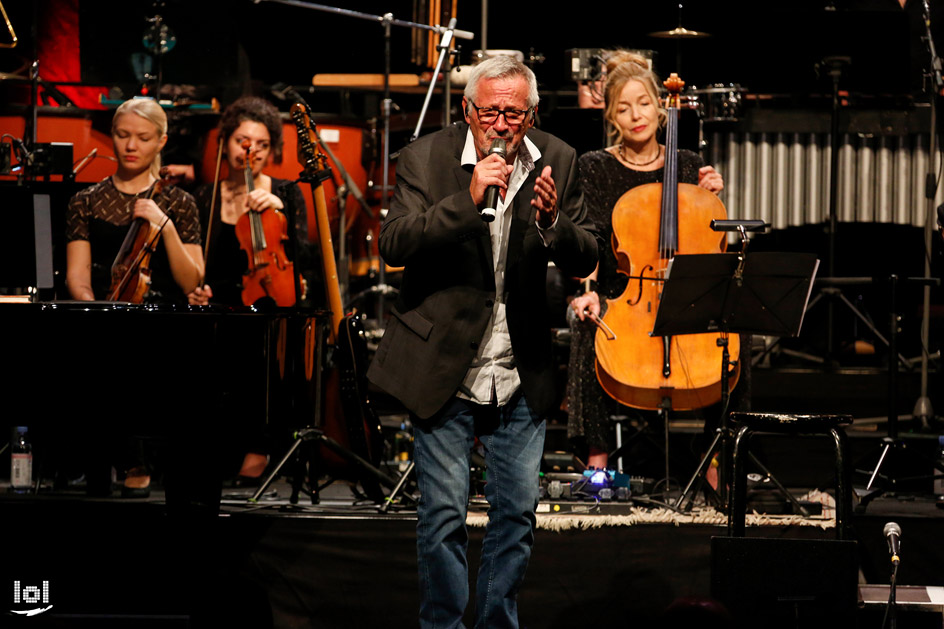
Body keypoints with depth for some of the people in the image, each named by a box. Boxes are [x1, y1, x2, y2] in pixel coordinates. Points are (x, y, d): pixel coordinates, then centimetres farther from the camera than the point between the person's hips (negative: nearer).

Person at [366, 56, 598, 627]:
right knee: (444, 515, -1)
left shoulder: (558, 162, 1)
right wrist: (467, 199, -28)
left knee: (518, 511, 7)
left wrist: (552, 221, -22)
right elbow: (394, 246, -18)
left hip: (522, 373, 3)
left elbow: (586, 260, -1)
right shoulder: (426, 158, -6)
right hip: (443, 366, -3)